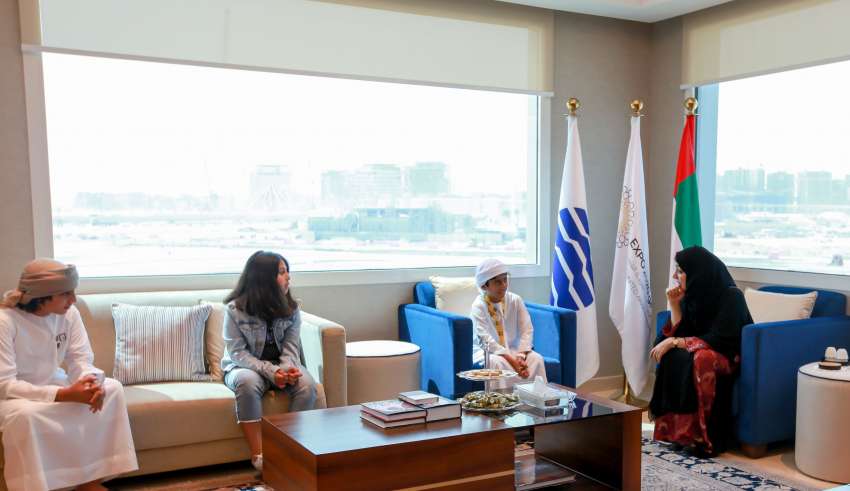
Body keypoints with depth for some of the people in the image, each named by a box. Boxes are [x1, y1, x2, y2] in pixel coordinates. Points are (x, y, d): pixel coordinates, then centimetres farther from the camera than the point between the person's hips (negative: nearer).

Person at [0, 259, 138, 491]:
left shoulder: (69, 313, -9)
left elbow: (81, 360, -6)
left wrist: (91, 380, -32)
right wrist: (66, 395, -36)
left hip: (52, 384, 6)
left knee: (111, 388, -13)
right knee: (23, 413, -39)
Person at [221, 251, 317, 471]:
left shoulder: (291, 309, -2)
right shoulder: (235, 309, -12)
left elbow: (290, 347, -5)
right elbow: (238, 352, -15)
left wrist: (287, 369, -29)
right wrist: (270, 372, -29)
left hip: (281, 365, 3)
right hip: (244, 366, -3)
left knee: (306, 385, -28)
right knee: (248, 382, -38)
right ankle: (258, 454, -29)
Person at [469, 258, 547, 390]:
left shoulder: (515, 300, -3)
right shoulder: (478, 306, -14)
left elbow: (527, 330, -6)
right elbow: (485, 340, -21)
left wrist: (521, 356, -23)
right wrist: (510, 359, -29)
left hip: (512, 349, 4)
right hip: (486, 351, -3)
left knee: (536, 359, -20)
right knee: (496, 362, -34)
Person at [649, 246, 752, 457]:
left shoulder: (731, 297, -18)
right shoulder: (694, 295, 2)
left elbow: (717, 341, -24)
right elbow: (678, 334, 0)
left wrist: (673, 343, -25)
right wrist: (675, 305, -10)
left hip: (732, 358, -7)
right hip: (701, 352, 7)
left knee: (702, 360, -37)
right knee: (669, 357, -21)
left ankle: (703, 437, -28)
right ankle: (672, 426, -16)